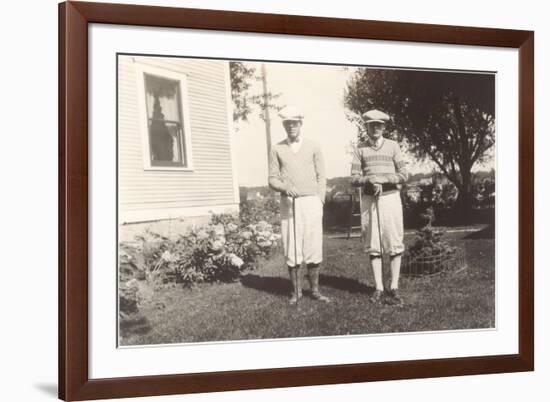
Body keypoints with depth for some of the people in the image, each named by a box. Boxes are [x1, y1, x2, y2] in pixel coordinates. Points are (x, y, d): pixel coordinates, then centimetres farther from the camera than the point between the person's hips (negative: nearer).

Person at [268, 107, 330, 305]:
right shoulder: (277, 149, 8)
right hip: (288, 204, 0)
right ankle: (296, 291, 9)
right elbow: (273, 180, 6)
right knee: (291, 248, -1)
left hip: (311, 201, 0)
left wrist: (320, 203, -3)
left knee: (313, 246, -2)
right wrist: (286, 187, -15)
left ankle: (315, 290, 8)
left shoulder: (313, 147, 8)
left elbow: (321, 177, 8)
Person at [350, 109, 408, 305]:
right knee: (373, 245, 1)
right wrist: (370, 180, -17)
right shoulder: (360, 149, 8)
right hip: (369, 200, 1)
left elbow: (403, 175, 2)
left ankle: (394, 288, 1)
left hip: (390, 198, -1)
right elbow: (354, 179, 2)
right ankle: (379, 289, 5)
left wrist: (382, 179, -12)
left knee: (394, 243, -4)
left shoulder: (393, 146, 6)